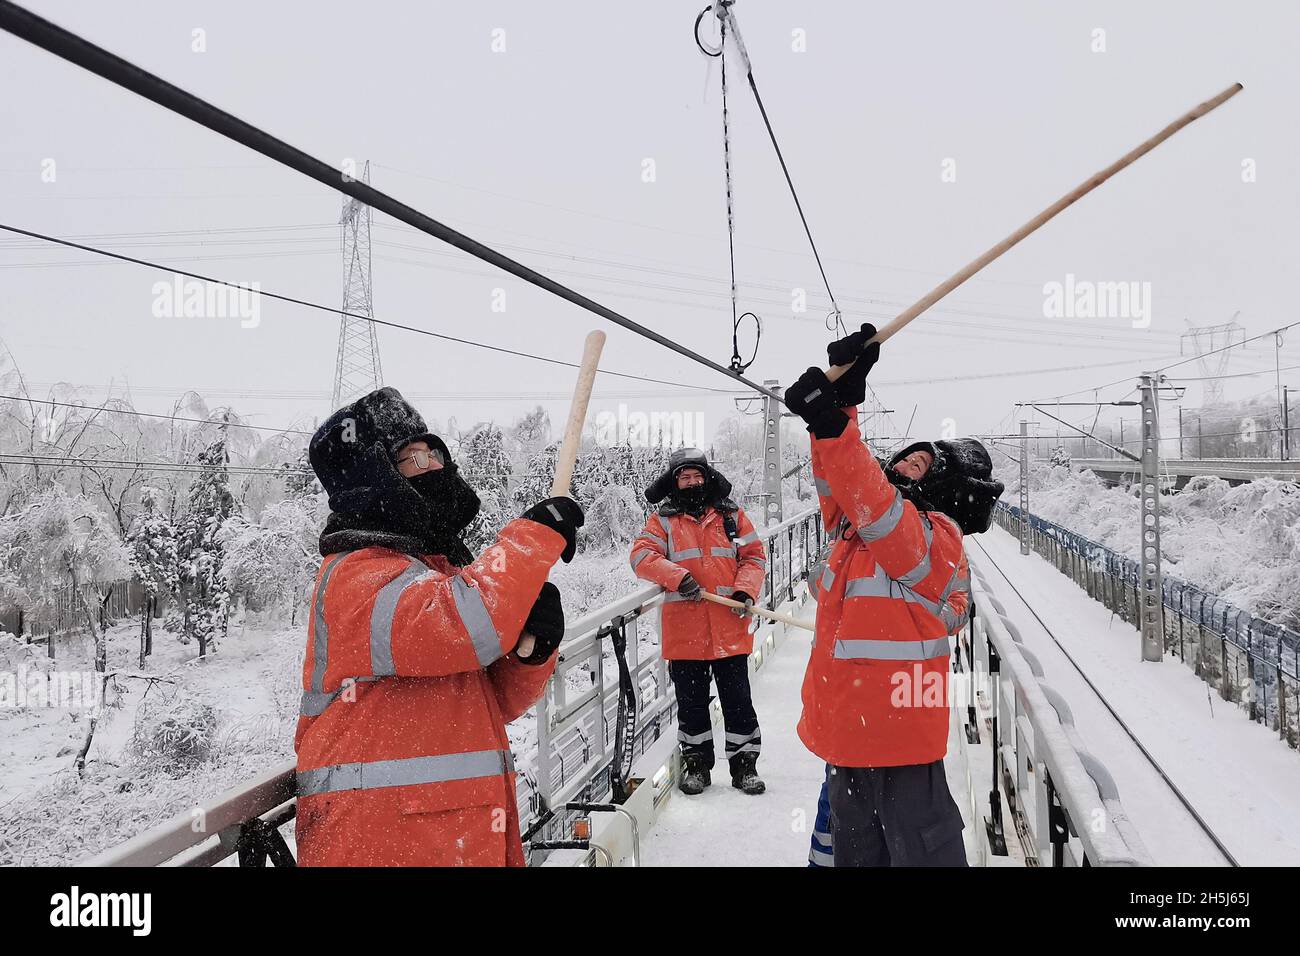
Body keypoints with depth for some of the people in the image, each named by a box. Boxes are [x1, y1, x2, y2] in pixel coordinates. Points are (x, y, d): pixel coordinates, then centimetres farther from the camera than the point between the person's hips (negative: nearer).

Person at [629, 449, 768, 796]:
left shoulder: (732, 515, 9)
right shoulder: (663, 520, 5)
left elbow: (754, 556, 7)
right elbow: (641, 555, -9)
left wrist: (745, 591, -11)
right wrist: (678, 577, -22)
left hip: (730, 628, 1)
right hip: (684, 631, 0)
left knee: (738, 701, 7)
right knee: (691, 702, 11)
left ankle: (743, 763, 21)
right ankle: (696, 763, 27)